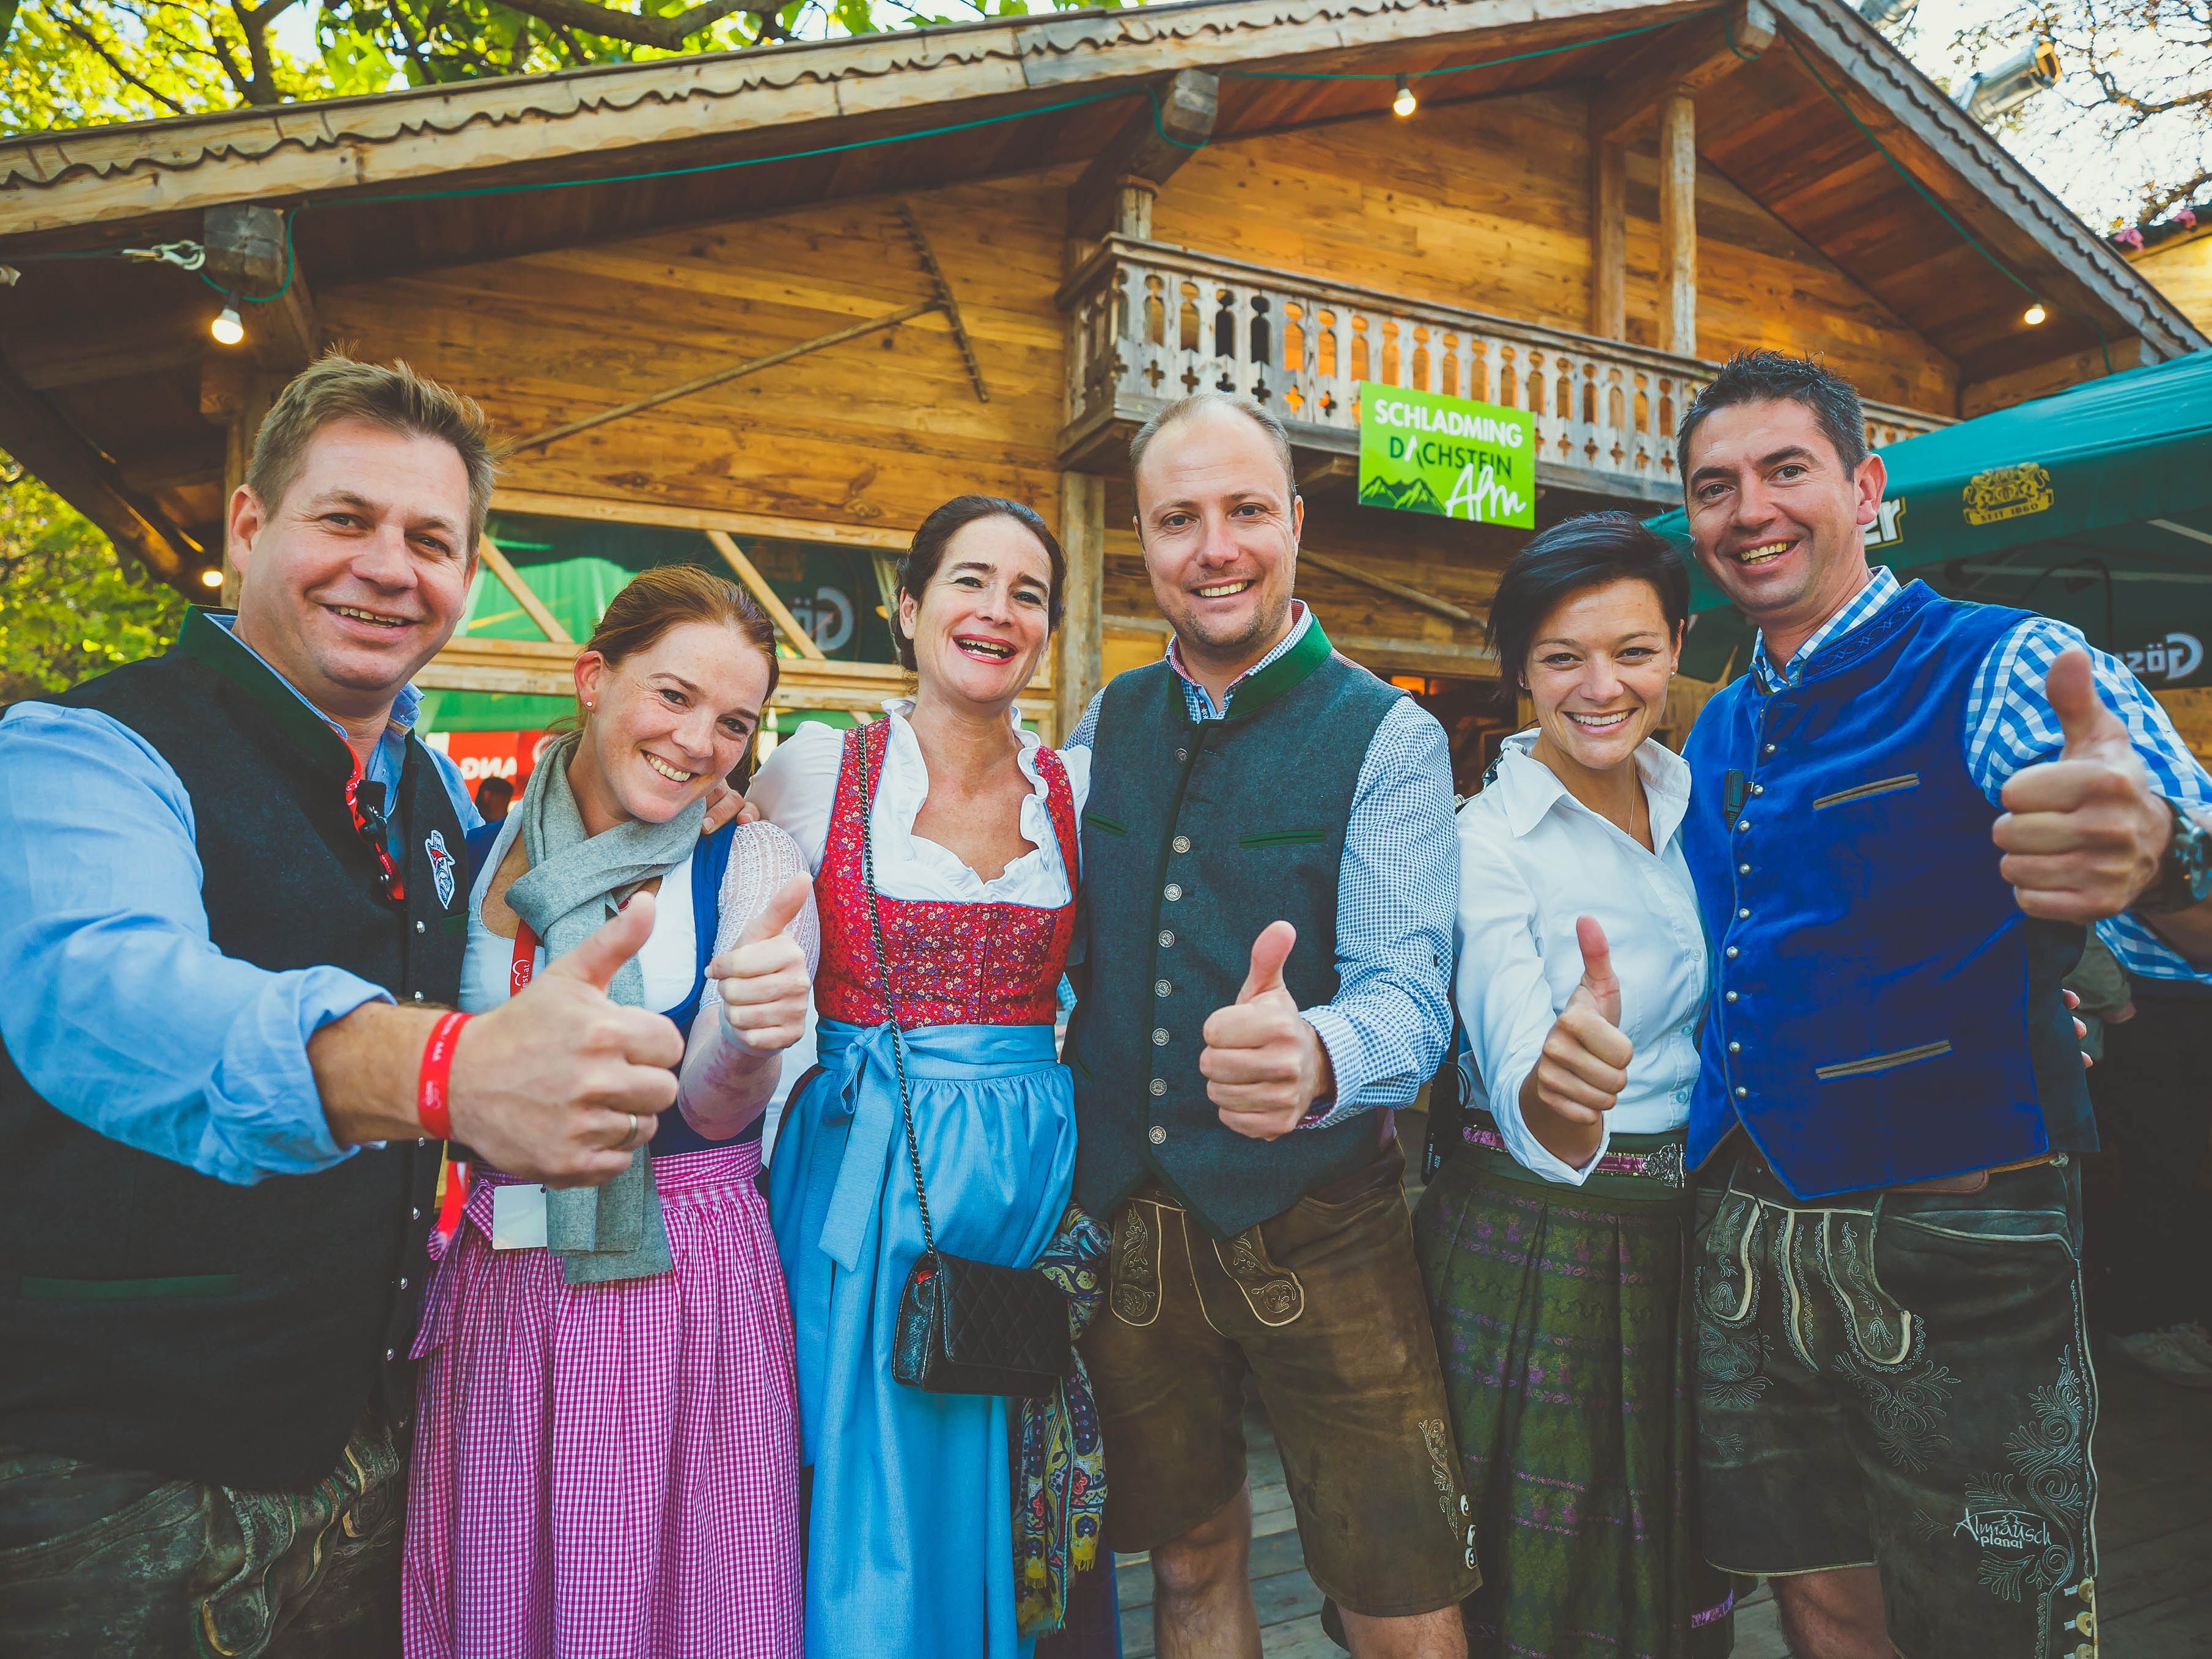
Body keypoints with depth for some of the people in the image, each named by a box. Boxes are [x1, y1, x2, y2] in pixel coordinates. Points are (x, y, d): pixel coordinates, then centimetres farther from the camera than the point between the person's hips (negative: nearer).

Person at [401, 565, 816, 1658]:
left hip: (679, 1278, -2)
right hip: (493, 1273, 2)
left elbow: (714, 1111, -14)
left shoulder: (751, 864, -5)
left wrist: (750, 1040, -34)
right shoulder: (478, 851, 2)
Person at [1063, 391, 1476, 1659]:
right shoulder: (1108, 723, 5)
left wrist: (1311, 1056, -42)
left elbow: (1408, 994, -19)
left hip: (1317, 1232, -3)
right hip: (1126, 1222, 4)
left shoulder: (1390, 738, -8)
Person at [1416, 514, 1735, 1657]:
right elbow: (1510, 1058, -31)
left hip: (1690, 1229, 6)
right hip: (1541, 1235, -5)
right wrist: (1550, 1092, -53)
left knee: (1682, 1562, 23)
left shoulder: (1699, 801, 0)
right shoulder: (1487, 841, -18)